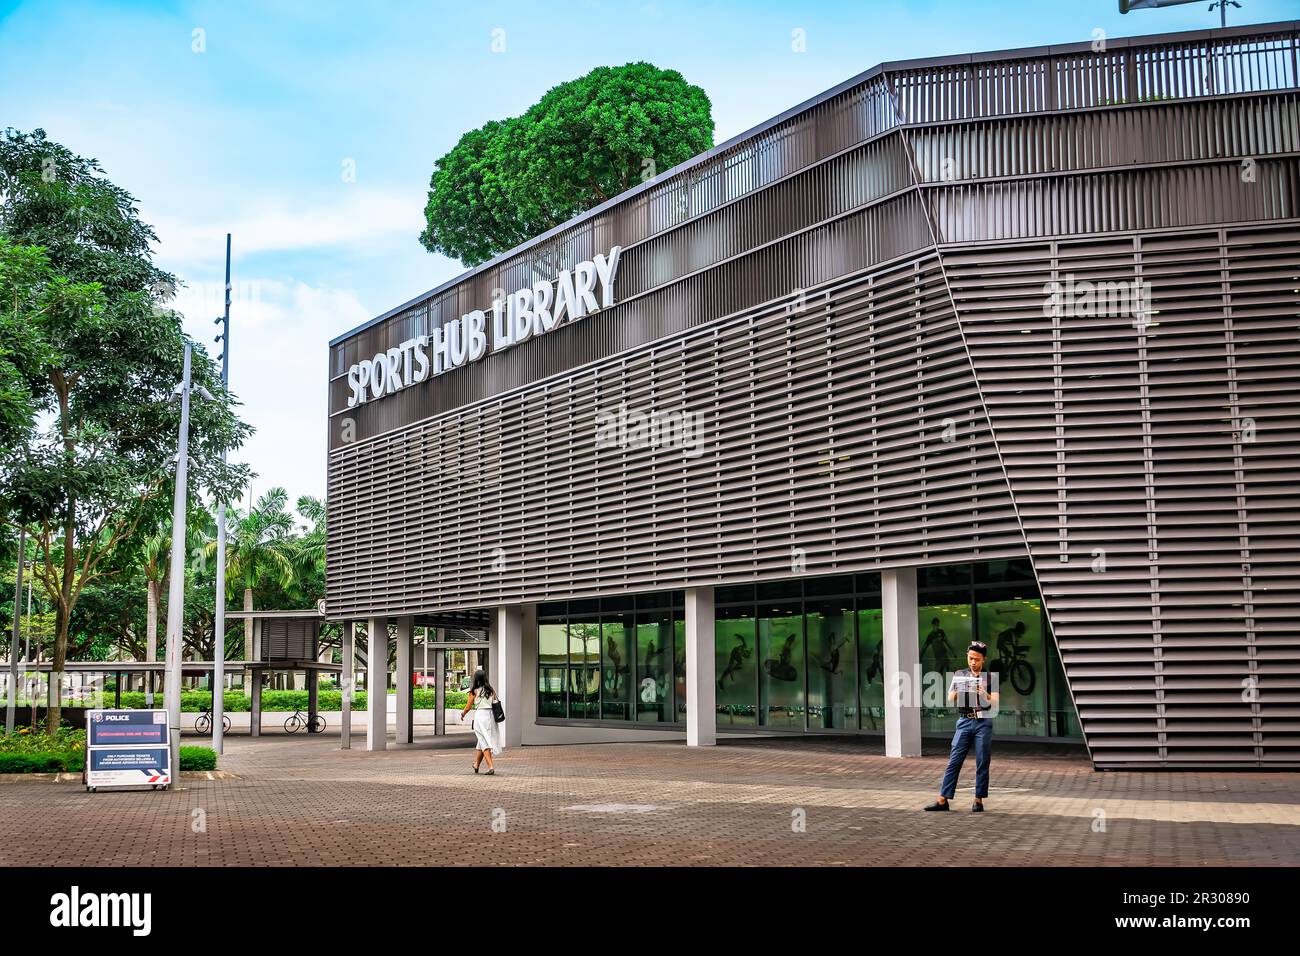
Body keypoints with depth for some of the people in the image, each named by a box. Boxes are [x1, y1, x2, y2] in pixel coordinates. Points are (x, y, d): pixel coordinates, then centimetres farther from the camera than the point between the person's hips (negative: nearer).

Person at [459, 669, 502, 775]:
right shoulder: (491, 690, 7)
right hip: (491, 715, 4)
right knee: (481, 741, 18)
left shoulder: (474, 691, -4)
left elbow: (468, 707, 2)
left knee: (484, 742, -2)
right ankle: (476, 765, 32)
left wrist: (463, 714, 20)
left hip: (480, 715, -4)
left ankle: (491, 767, -14)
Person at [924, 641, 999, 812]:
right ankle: (943, 800, -2)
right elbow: (950, 700, 9)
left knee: (982, 763, 0)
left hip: (983, 722, -1)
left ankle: (978, 800, 9)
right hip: (965, 721, 1)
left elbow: (995, 703, -4)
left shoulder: (990, 677, 5)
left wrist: (984, 694, -23)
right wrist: (956, 690, -11)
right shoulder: (959, 675, 11)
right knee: (954, 761, -2)